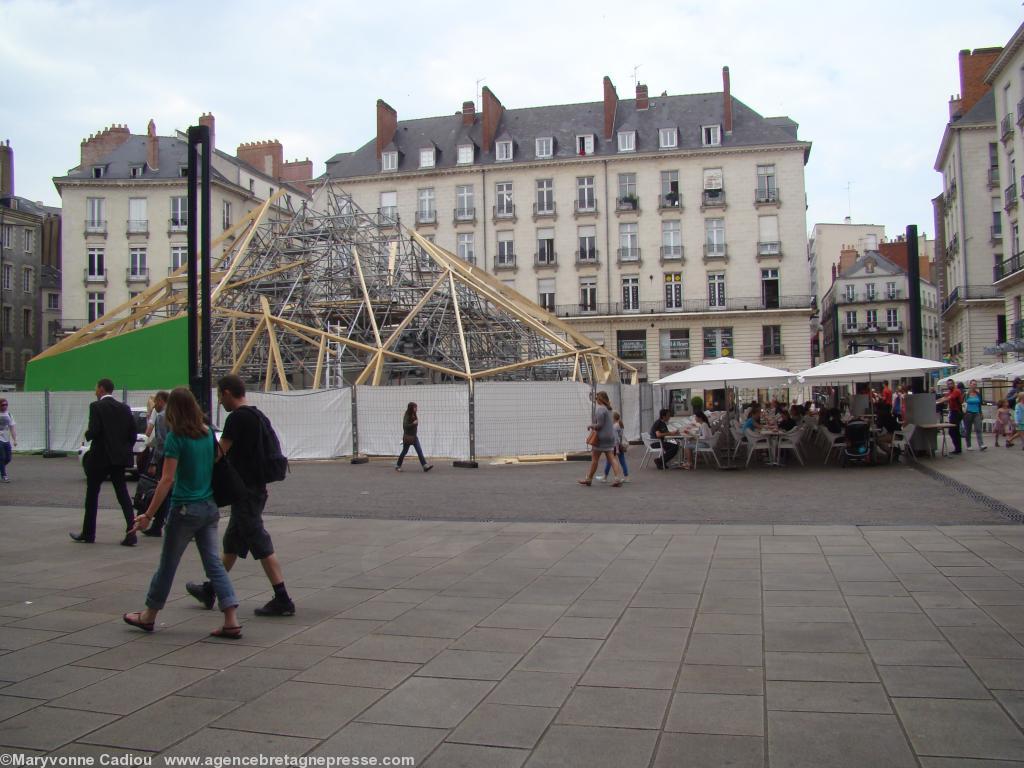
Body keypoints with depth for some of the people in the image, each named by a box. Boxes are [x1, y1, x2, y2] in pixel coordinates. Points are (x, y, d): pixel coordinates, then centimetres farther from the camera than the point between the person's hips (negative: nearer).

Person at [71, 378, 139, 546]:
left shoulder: (96, 406, -9)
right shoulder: (124, 408, 7)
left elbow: (94, 431, -18)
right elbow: (133, 433, 5)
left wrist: (87, 434, 4)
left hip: (100, 457, -5)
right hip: (119, 457, 5)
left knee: (92, 495, 10)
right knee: (123, 494, 5)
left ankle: (88, 534, 19)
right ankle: (131, 533, -5)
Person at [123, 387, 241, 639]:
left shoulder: (176, 437, -13)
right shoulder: (208, 433, 4)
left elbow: (167, 479, -16)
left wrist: (148, 515, -12)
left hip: (185, 509, -5)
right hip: (209, 507, 5)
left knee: (168, 564, 12)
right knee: (213, 562, 6)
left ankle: (148, 616, 31)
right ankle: (231, 621, -1)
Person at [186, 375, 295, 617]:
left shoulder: (237, 418, -16)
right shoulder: (257, 415, 13)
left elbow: (219, 453, -16)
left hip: (245, 491, -10)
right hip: (256, 486, 10)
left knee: (261, 545, -7)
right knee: (231, 543, 20)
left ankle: (282, 600, -6)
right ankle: (210, 591, 34)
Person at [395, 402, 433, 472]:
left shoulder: (414, 415, 8)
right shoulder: (407, 416, -14)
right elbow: (405, 426, -24)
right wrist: (413, 423, -29)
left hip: (414, 437, 7)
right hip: (408, 437, -7)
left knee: (419, 451, -3)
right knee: (404, 451, 6)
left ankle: (425, 466, -9)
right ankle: (398, 466, 22)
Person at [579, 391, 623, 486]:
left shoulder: (600, 409, -16)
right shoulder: (608, 409, 12)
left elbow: (600, 425, -21)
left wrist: (591, 426, -3)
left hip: (601, 437, -8)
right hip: (610, 436, 8)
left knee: (594, 458, 4)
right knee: (611, 458, 4)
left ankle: (588, 479, 16)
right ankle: (618, 478, -7)